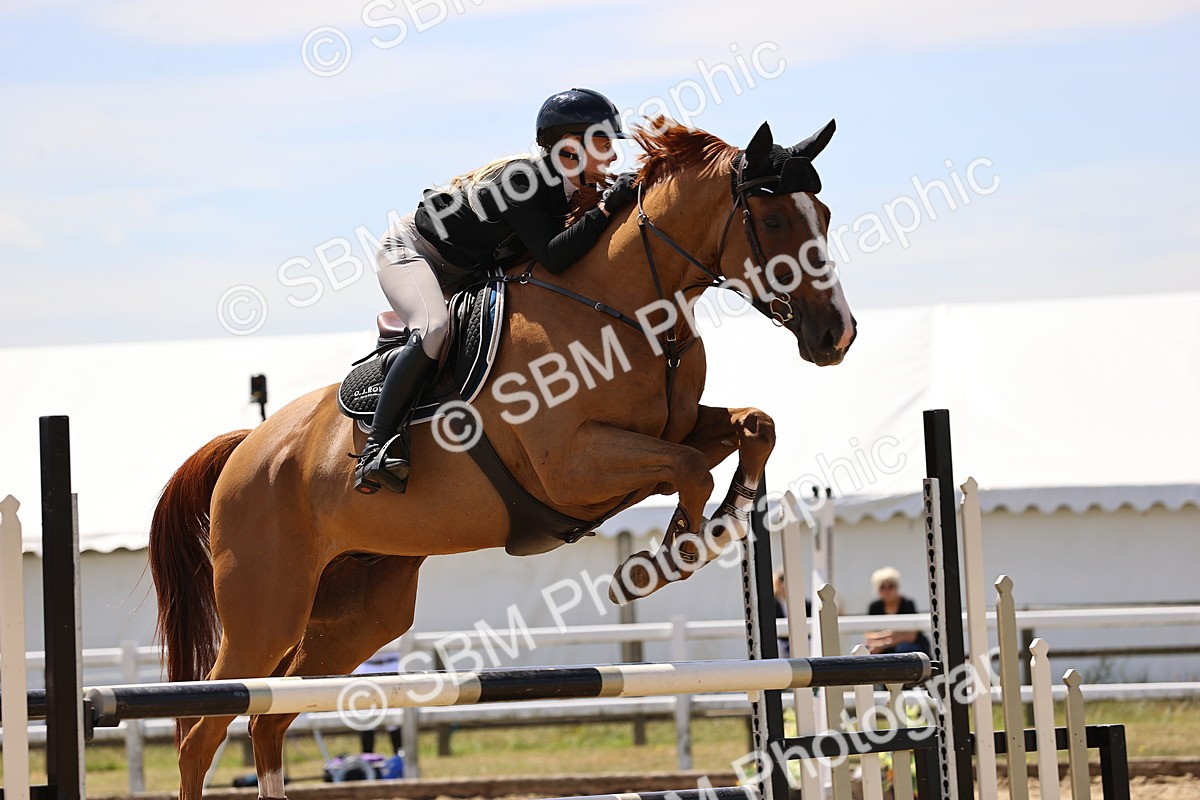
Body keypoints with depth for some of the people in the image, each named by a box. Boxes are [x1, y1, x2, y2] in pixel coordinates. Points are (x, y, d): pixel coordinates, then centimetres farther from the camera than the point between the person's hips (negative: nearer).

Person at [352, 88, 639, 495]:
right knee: (433, 330, -34)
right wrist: (607, 207, -42)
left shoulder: (566, 188, -5)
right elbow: (553, 258, -39)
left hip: (462, 275, 9)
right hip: (410, 251, -9)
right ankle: (376, 449, -30)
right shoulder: (520, 179, -31)